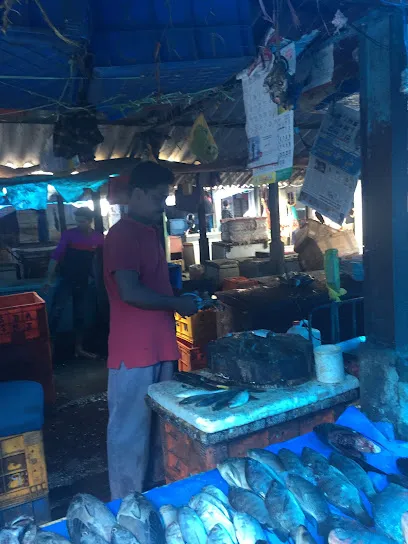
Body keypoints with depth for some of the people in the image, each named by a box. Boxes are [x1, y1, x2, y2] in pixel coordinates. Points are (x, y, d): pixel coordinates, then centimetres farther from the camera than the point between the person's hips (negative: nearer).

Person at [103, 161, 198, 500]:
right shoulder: (123, 234, -14)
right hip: (134, 352, -9)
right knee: (131, 433, 5)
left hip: (159, 347, 9)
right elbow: (130, 292, -23)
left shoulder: (151, 232, 16)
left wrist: (183, 298, 12)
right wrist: (177, 304, -12)